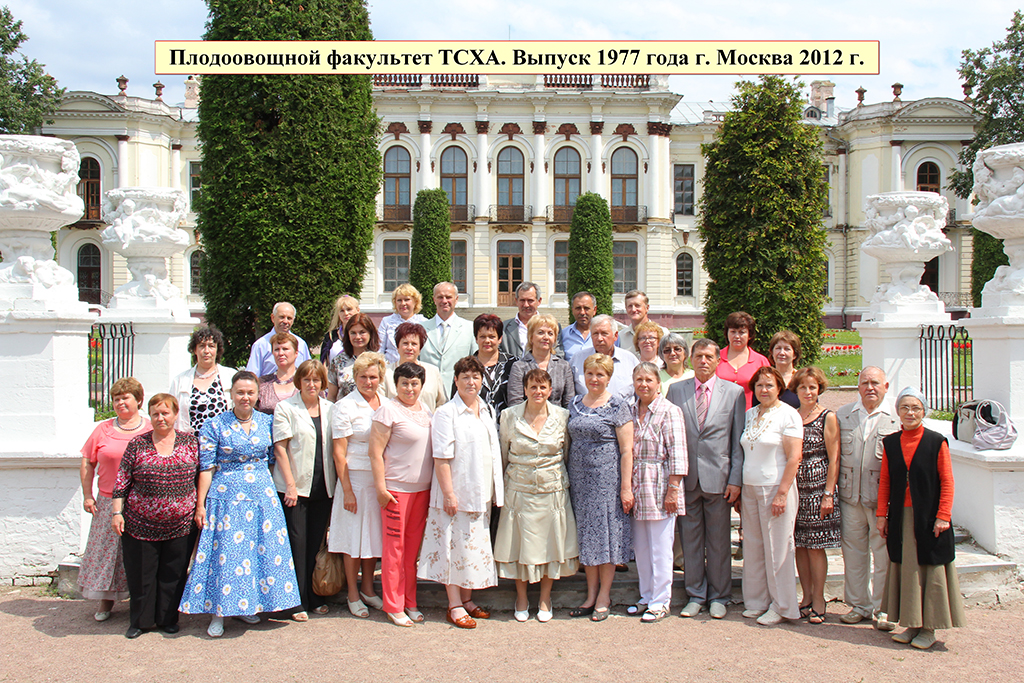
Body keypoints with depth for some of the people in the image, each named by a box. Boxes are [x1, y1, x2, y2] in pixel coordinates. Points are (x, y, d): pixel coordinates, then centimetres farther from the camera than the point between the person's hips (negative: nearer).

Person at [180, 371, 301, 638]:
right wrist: (200, 505, -6)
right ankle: (218, 613, 8)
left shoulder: (267, 422, 7)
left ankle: (246, 606, 20)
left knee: (262, 548, 5)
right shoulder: (214, 426, -2)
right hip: (226, 495, -3)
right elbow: (206, 468, -3)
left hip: (262, 495, 3)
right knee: (225, 551, -3)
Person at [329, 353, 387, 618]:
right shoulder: (345, 407, -9)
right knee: (354, 536, 4)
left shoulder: (385, 401, 6)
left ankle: (368, 588, 28)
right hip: (356, 477, -5)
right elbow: (339, 452, -9)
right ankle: (353, 594, 18)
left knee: (374, 533, 13)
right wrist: (347, 490, -13)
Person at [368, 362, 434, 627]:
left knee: (414, 546, 12)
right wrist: (380, 487, -16)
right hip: (396, 488, -6)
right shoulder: (388, 411, -10)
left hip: (423, 488, 7)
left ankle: (410, 602, 23)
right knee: (394, 547, 1)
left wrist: (434, 486, 18)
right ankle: (393, 606, 11)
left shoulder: (425, 410, 12)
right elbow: (375, 451, -12)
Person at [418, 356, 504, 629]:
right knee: (455, 545, -1)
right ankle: (454, 605, 9)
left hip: (482, 492, 7)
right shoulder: (446, 413, -10)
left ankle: (467, 599, 24)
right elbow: (442, 457, -15)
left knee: (475, 544, 12)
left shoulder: (487, 410, 12)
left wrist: (497, 490, 13)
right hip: (457, 492, -7)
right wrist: (448, 493, -19)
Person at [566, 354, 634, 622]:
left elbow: (626, 450, -9)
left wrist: (626, 487, -13)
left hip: (607, 478, -5)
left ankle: (604, 595, 13)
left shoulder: (618, 406, -6)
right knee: (586, 533, 9)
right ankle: (591, 595, 19)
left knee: (607, 531, 1)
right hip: (579, 479, 5)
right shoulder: (575, 404, 10)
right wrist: (567, 477, 9)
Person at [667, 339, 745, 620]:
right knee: (690, 539, 8)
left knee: (719, 541, 7)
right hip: (686, 478, 1)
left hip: (718, 477, -1)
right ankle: (695, 596, 20)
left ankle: (718, 597, 20)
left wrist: (735, 479, -5)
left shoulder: (734, 392, 3)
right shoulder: (676, 390, 6)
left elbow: (738, 440, 2)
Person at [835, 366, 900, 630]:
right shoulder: (842, 415, 10)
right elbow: (835, 454, 12)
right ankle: (858, 604, 23)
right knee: (853, 552, 10)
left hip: (883, 496, -3)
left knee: (884, 554, 4)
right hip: (850, 496, 3)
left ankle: (882, 608, 17)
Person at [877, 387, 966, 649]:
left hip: (928, 517, -4)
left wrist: (943, 516, -11)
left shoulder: (936, 442, -6)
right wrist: (882, 515, 4)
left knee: (929, 569, 3)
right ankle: (911, 624, 19)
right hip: (901, 517, 4)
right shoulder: (890, 443, 5)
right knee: (905, 569, 9)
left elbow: (947, 482, -6)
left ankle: (929, 628, 13)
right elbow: (885, 482, 8)